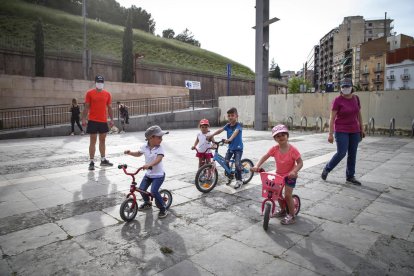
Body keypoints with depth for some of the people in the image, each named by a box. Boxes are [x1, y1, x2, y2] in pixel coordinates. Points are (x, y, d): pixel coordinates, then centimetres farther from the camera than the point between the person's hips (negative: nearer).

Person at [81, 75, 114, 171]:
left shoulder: (107, 94, 7)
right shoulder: (90, 93, -1)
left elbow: (109, 108, 11)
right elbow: (86, 107, -2)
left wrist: (112, 119, 6)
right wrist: (84, 119, -8)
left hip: (103, 121, 4)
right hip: (93, 121, -3)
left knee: (102, 140, 12)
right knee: (93, 141, -1)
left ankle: (103, 160, 23)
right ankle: (91, 162, 4)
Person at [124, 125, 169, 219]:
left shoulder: (160, 148, -17)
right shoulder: (145, 147, -2)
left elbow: (158, 159, -33)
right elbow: (138, 154, 18)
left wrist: (149, 165, -47)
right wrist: (130, 152, 0)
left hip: (158, 174, -6)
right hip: (148, 173, 6)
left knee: (154, 191, -19)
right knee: (141, 188, 4)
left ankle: (163, 209, 0)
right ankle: (147, 203, 35)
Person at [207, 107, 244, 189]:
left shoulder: (238, 125, -16)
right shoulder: (228, 125, 1)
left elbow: (235, 132, -36)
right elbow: (220, 130, -12)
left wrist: (229, 139, -54)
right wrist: (211, 135, -27)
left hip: (238, 148, -6)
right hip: (230, 147, 6)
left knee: (237, 164, -12)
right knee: (225, 162, -3)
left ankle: (239, 180, 6)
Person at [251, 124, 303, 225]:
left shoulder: (293, 149, -22)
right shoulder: (274, 149, -13)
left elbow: (300, 163, -19)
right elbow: (264, 157, -16)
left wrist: (294, 171, -36)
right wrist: (257, 166, -31)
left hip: (290, 175, -5)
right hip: (279, 174, 5)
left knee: (287, 195, -9)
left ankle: (291, 215, 11)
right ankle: (283, 210, 36)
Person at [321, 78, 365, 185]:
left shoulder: (356, 98, 6)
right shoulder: (338, 100, -10)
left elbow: (359, 114, 15)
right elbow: (332, 118, -12)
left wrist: (362, 129, 15)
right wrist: (330, 134, -16)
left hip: (354, 131, 6)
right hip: (341, 131, -5)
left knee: (352, 154, 8)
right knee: (341, 153, -10)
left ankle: (350, 177, 19)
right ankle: (327, 169, 12)